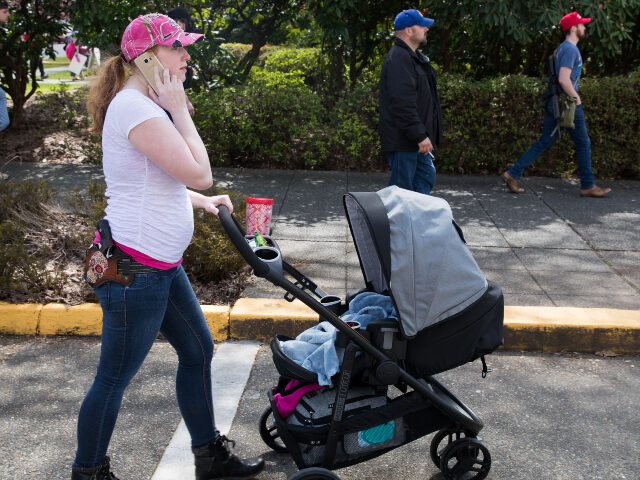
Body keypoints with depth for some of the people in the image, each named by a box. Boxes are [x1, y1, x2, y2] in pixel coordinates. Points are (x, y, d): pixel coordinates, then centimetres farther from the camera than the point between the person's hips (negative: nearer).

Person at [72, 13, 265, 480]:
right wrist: (179, 110, -12)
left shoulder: (144, 105, 14)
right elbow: (200, 173, -21)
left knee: (198, 349, 18)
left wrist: (202, 202, 17)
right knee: (114, 377, 4)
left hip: (161, 265, 11)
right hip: (133, 268, -11)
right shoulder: (136, 109, -19)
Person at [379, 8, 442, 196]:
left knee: (426, 177, 15)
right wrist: (420, 136, -26)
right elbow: (403, 103, -25)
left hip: (416, 138, 11)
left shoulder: (414, 56, 18)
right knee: (402, 188, -4)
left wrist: (424, 134, 23)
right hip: (402, 140, -11)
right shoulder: (398, 58, -17)